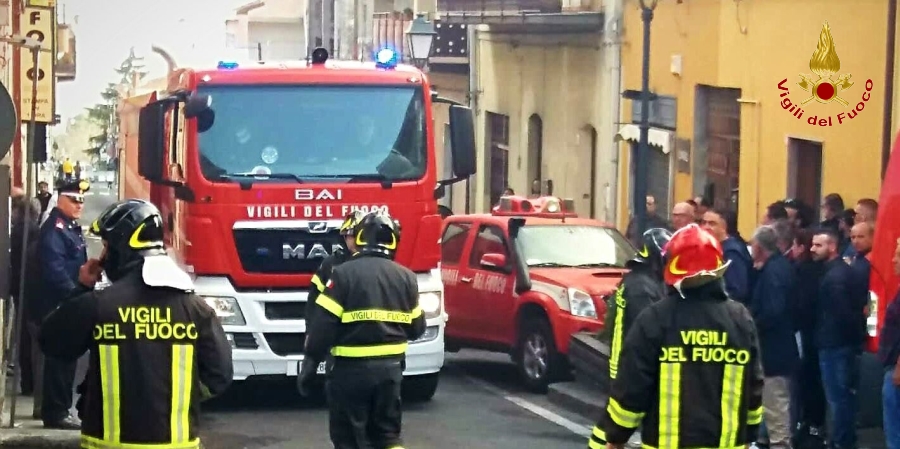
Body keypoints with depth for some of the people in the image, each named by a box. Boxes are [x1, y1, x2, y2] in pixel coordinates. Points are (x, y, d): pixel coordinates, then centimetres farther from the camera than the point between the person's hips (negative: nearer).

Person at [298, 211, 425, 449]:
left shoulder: (343, 273, -10)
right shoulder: (406, 277, 4)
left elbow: (323, 325, -12)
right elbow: (416, 328, 12)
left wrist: (310, 364, -5)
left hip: (351, 368, -4)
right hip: (391, 367, 4)